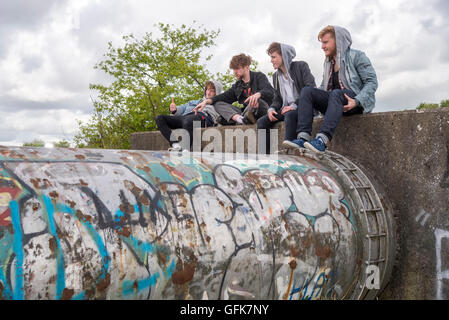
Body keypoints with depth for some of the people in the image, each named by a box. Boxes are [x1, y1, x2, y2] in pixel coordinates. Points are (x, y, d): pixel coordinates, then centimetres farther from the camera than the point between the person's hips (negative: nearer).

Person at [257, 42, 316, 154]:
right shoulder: (276, 76, 18)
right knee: (261, 122, -14)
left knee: (289, 115, -38)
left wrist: (294, 106, -21)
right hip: (285, 110, 6)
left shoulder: (301, 66, -2)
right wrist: (271, 109, -4)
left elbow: (311, 89, -13)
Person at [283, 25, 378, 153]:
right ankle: (303, 137, -34)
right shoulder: (328, 62, 21)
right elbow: (324, 86, 23)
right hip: (334, 100, 6)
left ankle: (322, 140, -52)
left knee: (336, 94, -38)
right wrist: (314, 99, 1)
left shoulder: (357, 56, 0)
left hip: (358, 103, -6)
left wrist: (357, 101, -22)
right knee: (306, 91, -16)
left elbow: (372, 82, -7)